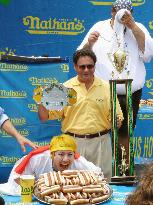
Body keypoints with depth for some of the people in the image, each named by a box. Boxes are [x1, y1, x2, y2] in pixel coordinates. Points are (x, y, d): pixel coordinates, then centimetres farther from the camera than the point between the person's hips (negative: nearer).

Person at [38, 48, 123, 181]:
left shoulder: (106, 87, 4)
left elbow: (117, 117, 7)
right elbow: (45, 116, 3)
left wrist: (116, 121, -15)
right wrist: (41, 102, -15)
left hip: (100, 142, 1)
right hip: (73, 142, 0)